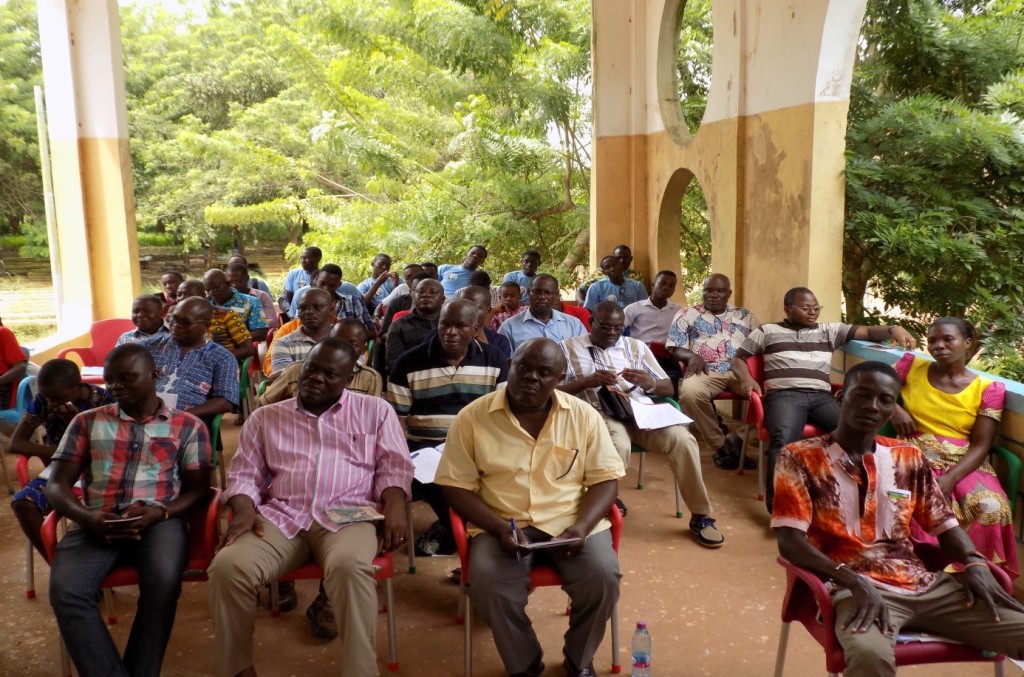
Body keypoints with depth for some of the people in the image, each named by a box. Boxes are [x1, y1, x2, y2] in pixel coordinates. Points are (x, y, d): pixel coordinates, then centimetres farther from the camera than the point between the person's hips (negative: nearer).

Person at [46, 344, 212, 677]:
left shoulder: (188, 426, 11)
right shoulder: (87, 422, 17)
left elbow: (198, 490, 7)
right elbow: (57, 484, 11)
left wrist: (157, 513, -14)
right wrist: (87, 517, -12)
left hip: (159, 521, -2)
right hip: (96, 523, 2)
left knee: (163, 582, -34)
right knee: (65, 590, -29)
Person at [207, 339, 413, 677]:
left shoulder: (375, 411, 14)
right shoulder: (265, 417, 19)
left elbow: (394, 466, 10)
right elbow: (244, 474, 16)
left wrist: (394, 504, -10)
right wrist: (244, 511, -5)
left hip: (348, 517, -2)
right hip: (281, 517, 2)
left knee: (349, 565, -38)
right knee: (227, 567, -27)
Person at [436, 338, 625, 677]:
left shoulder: (583, 415, 1)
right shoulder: (472, 417, -3)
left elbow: (605, 480, 2)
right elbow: (457, 486, -3)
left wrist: (581, 526, -16)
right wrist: (500, 527, -17)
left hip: (572, 523, 1)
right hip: (502, 525, -1)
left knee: (602, 577, -25)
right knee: (487, 584, -29)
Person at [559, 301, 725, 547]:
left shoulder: (636, 346, 20)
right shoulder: (569, 347, 12)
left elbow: (668, 388, 16)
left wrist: (649, 383, -6)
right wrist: (587, 381, -12)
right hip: (600, 413, -3)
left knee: (682, 439, -24)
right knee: (618, 447, -38)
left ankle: (700, 516, -10)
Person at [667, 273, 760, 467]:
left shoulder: (744, 315, 22)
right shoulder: (687, 314, 16)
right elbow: (674, 348, 7)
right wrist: (692, 356, -14)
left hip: (741, 370, 2)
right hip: (706, 371, -2)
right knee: (689, 392, -36)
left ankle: (744, 438, -7)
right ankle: (720, 444, -16)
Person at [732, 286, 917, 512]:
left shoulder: (829, 330, 25)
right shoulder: (767, 331, 19)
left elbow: (866, 332, 14)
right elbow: (738, 358, 19)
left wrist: (893, 330, -7)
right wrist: (746, 379, -3)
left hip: (821, 396, 3)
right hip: (784, 395, -3)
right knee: (785, 440, -35)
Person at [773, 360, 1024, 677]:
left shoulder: (910, 459, 15)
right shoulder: (800, 457, -1)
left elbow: (944, 524, 19)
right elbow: (790, 542, -8)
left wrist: (974, 564, -3)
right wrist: (854, 582, -22)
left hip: (925, 584, 6)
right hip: (855, 588, -6)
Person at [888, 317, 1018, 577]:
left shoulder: (988, 389, 3)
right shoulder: (912, 366, 7)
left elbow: (980, 446, -3)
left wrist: (949, 479, -20)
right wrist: (893, 408, -7)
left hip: (964, 464, 1)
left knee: (991, 507, -29)